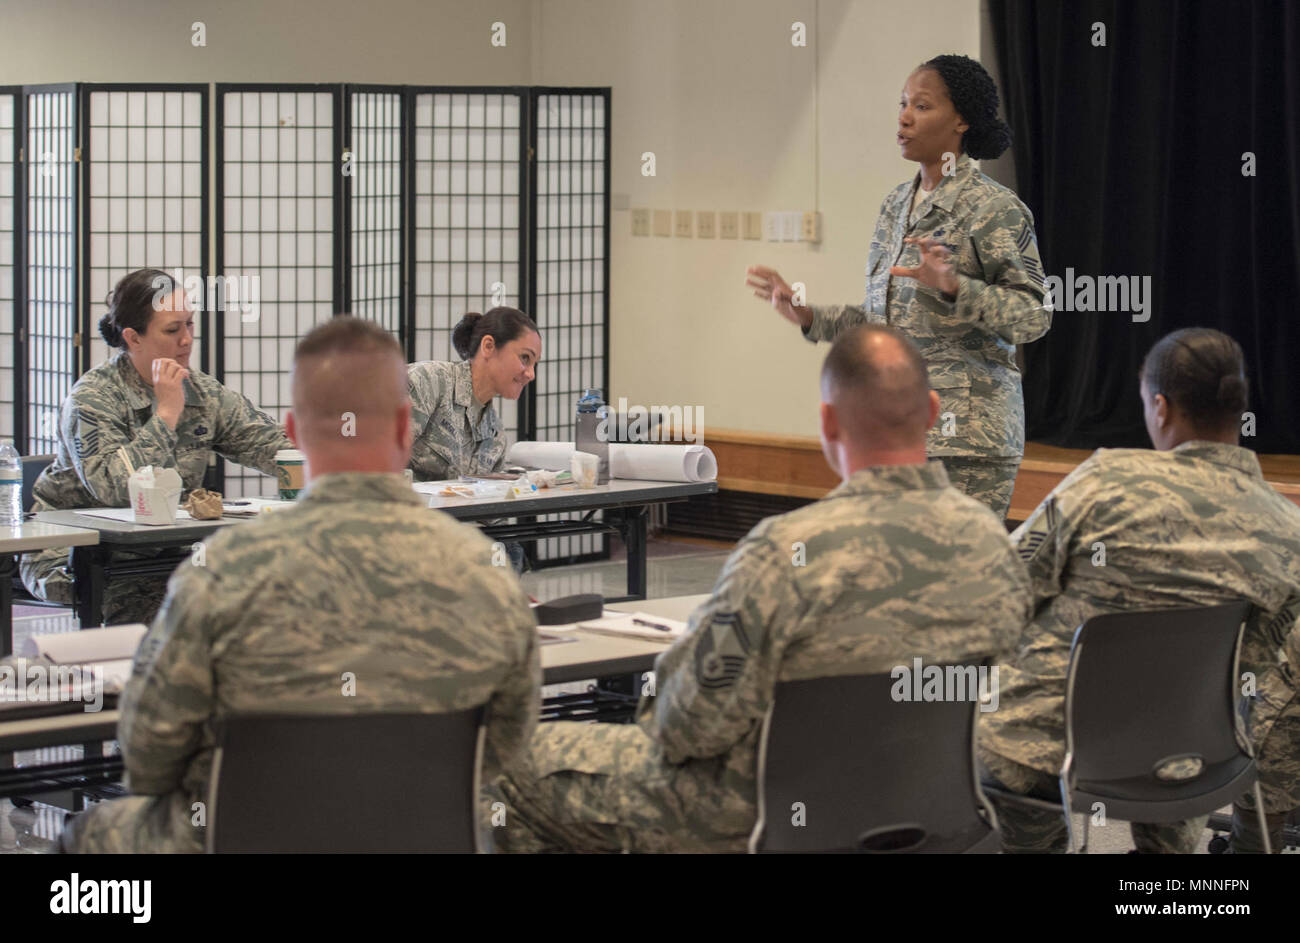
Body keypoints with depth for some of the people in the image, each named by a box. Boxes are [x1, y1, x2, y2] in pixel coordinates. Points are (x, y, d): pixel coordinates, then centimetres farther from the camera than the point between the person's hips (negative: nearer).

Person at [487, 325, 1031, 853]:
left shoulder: (788, 551, -31)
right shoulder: (992, 542, -11)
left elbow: (697, 727, -23)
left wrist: (657, 716, 0)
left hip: (762, 817, -7)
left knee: (525, 762, 12)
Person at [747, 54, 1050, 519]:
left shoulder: (995, 207, -6)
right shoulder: (896, 204, 17)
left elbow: (1034, 316, -12)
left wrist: (953, 286, -24)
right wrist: (807, 315, 16)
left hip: (964, 431, -7)